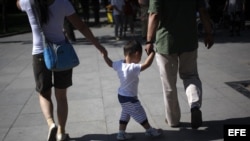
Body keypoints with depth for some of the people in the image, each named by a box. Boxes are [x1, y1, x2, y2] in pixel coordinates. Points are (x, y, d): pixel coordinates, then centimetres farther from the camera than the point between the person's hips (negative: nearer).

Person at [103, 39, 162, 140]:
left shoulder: (119, 64, -7)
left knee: (125, 115, 23)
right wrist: (152, 52, -30)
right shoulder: (133, 68, -32)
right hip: (129, 98, -8)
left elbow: (110, 63, 10)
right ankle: (150, 131, 27)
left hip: (122, 95, 8)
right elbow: (147, 64, -39)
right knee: (140, 115, 10)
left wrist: (105, 55, 25)